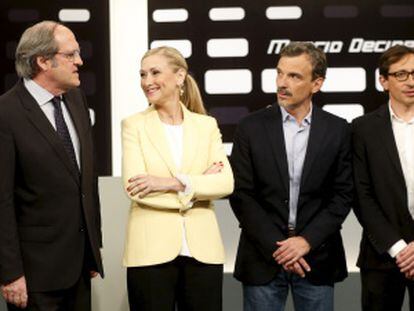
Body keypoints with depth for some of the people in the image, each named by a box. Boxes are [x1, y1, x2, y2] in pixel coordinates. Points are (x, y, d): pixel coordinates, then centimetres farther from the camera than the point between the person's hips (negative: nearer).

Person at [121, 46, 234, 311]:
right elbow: (135, 188, -9)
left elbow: (226, 183, -5)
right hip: (150, 251, -2)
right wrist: (199, 184, -10)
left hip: (202, 250, 2)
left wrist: (173, 182, -16)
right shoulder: (134, 125, 3)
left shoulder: (207, 125, 8)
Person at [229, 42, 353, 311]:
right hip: (264, 256, 0)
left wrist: (307, 240, -10)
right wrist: (276, 247, -10)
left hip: (317, 257, 1)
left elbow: (343, 195, 1)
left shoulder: (337, 130, 2)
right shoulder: (252, 127, -1)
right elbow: (241, 195, -3)